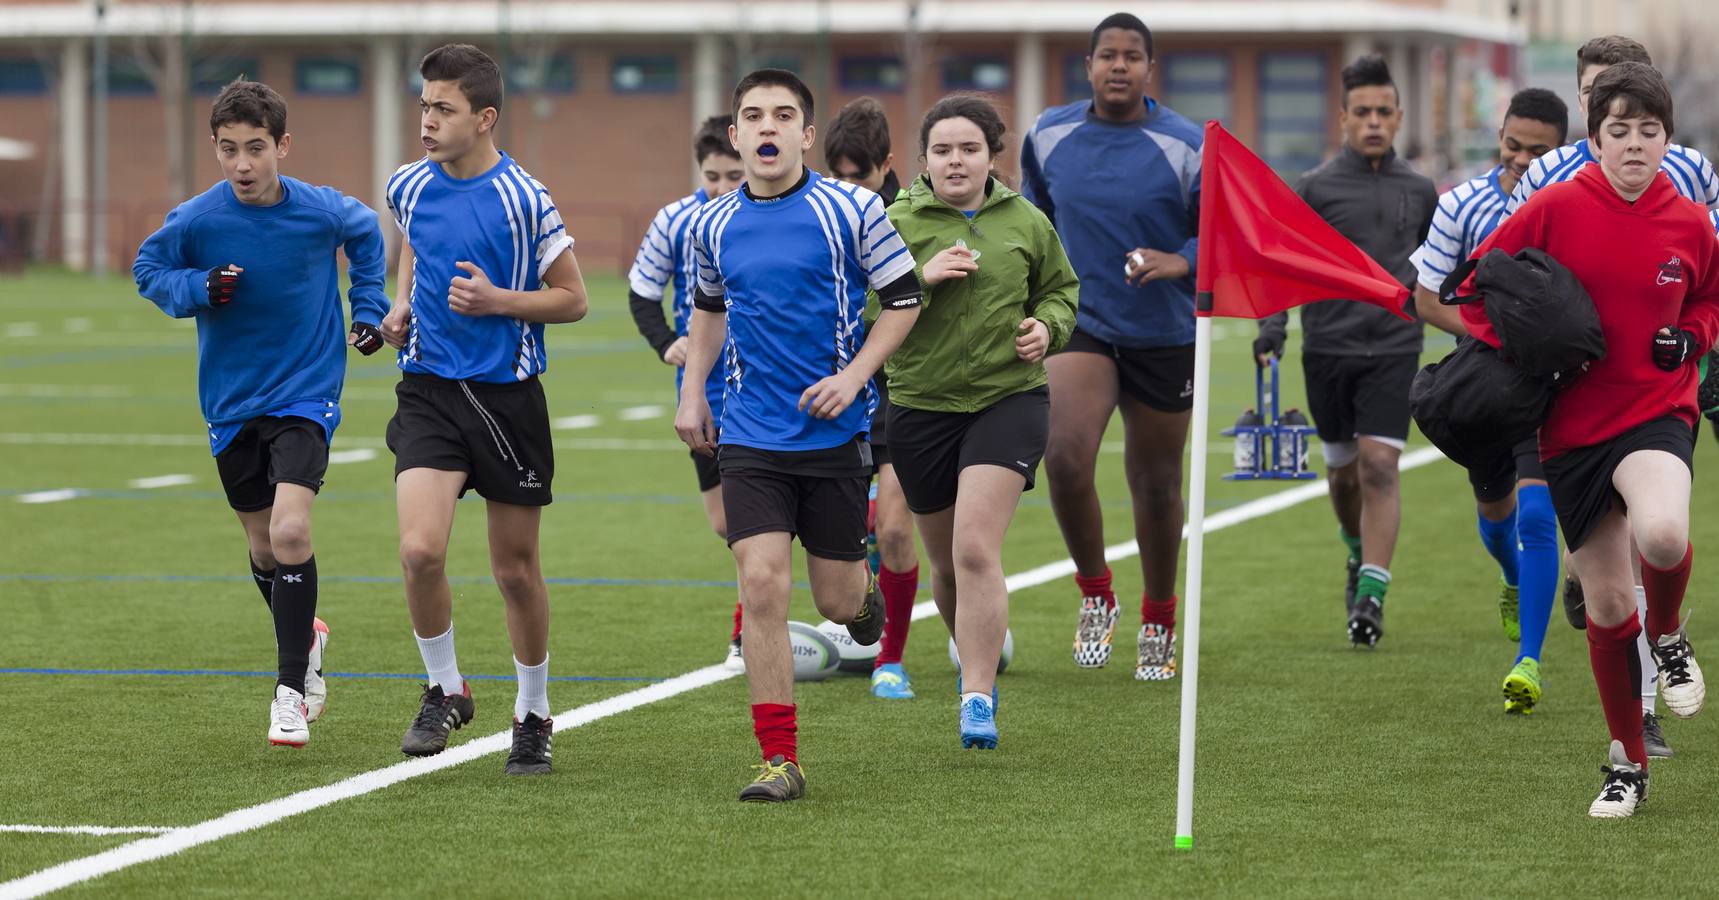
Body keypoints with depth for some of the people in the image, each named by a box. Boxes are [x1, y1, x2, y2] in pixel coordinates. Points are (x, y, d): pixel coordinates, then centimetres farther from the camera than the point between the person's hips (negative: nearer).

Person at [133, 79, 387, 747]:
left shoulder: (321, 210, -11)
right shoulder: (195, 220, -12)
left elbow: (365, 233, 12)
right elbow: (148, 269, 4)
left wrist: (369, 308, 8)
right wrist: (200, 288, -15)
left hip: (306, 395, -2)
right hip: (231, 403, 2)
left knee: (290, 532, -20)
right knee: (263, 548, 13)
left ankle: (291, 689, -10)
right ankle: (306, 639, 44)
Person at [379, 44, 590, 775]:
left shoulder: (523, 200, -11)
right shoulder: (409, 187, 1)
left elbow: (573, 299, -3)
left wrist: (496, 300, -18)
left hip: (507, 398, -2)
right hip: (428, 392, 2)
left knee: (516, 570, 7)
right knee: (420, 549, -17)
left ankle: (533, 716, 27)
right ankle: (444, 692, 6)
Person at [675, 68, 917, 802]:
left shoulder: (851, 210, -7)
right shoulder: (712, 225, 4)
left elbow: (903, 299, 0)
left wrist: (854, 375, -11)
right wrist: (691, 391, 13)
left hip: (834, 432, -2)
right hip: (750, 438, 2)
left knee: (835, 600, 5)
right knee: (761, 583, -12)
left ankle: (865, 593, 46)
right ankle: (779, 760, -8)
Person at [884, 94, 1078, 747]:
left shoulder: (1026, 222, 4)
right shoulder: (895, 223, -3)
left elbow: (1061, 286, 20)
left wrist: (1047, 325, 0)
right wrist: (921, 279, -22)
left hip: (1008, 401, -1)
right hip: (921, 406, 1)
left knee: (976, 550, -17)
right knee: (946, 562, 14)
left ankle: (978, 699, -15)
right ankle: (975, 656, 44)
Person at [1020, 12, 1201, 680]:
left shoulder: (1187, 147, -8)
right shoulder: (1048, 136, 1)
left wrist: (1183, 260, -21)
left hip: (1164, 338, -1)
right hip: (1081, 323, 1)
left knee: (1156, 483, 9)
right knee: (1064, 456, -21)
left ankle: (1158, 624, 29)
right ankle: (1095, 596, 1)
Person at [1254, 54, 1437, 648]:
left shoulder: (1419, 191, 7)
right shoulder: (1315, 188, 0)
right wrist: (1271, 329, -11)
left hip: (1394, 348, 0)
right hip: (1328, 348, 0)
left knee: (1379, 466, -13)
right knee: (1343, 470, 10)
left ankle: (1372, 593, -14)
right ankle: (1359, 555, 39)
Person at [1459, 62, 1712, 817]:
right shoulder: (1555, 210, -5)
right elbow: (1479, 286, 5)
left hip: (1656, 410, 0)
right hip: (1573, 424, 1)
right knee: (1606, 606, 4)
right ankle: (1627, 763, 23)